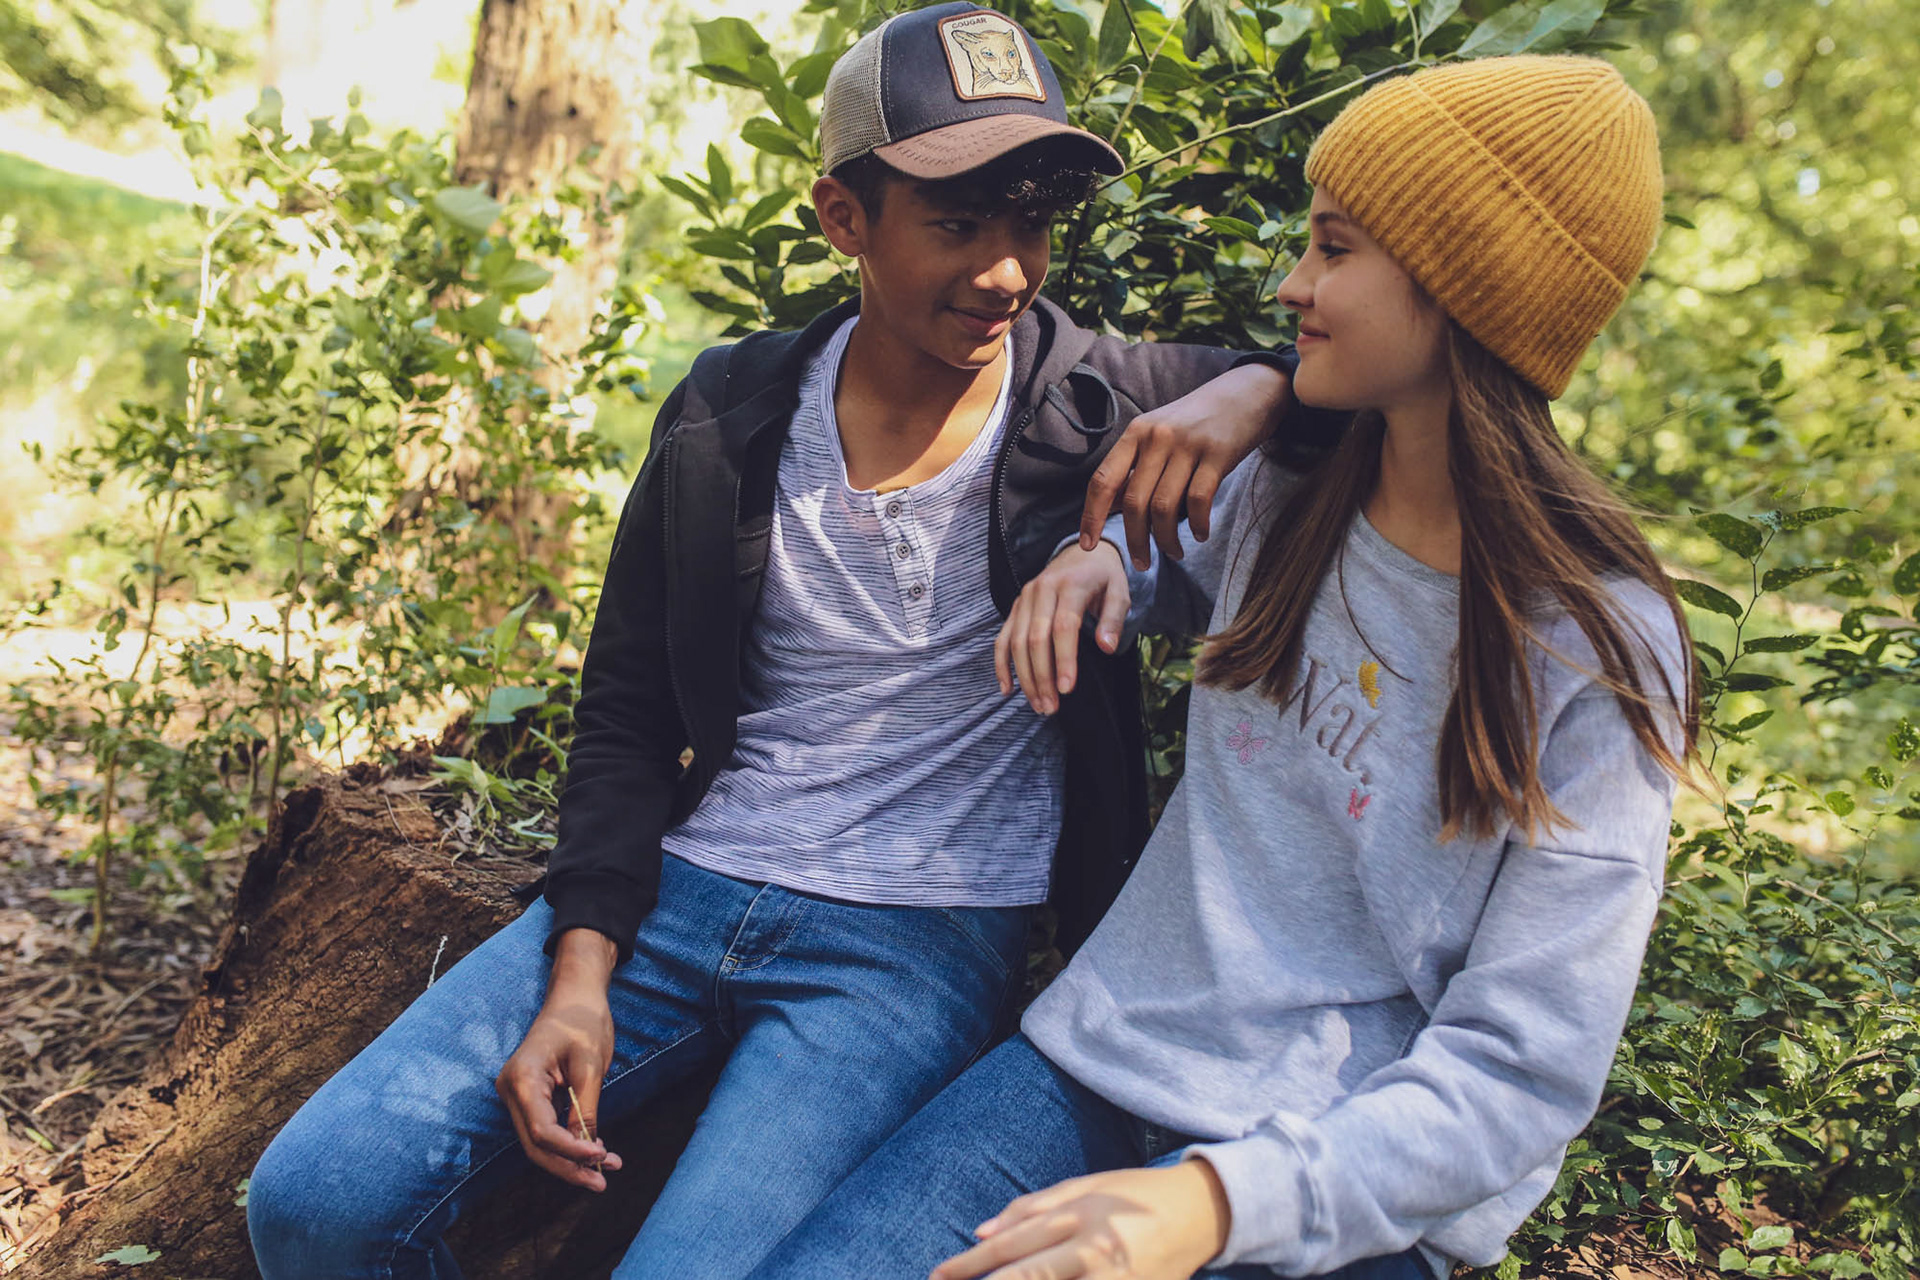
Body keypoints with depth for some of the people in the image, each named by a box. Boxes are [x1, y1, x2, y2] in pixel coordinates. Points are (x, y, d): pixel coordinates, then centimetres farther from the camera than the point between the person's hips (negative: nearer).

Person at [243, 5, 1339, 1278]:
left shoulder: (1097, 400, -3)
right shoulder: (728, 414, 3)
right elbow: (627, 711, 8)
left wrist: (1253, 391, -23)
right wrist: (581, 970, -4)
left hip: (921, 937, -3)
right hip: (683, 886, 3)